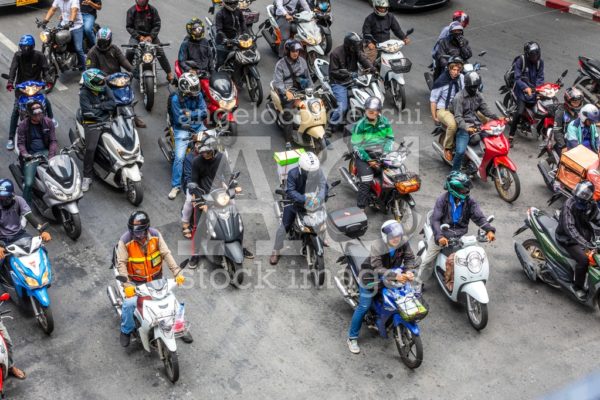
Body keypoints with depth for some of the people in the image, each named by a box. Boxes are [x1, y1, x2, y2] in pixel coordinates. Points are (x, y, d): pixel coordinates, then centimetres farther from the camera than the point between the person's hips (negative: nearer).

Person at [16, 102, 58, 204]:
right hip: (31, 155, -2)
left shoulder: (48, 122, 4)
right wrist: (25, 154, -21)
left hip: (45, 152, 2)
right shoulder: (23, 125, 0)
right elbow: (20, 143, -1)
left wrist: (51, 156, -13)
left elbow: (53, 141, 2)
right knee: (28, 183, -18)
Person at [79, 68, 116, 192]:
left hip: (107, 120, 5)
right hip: (92, 124, -5)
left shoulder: (104, 89, 5)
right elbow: (88, 112, -19)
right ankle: (87, 176, -10)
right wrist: (105, 108, -13)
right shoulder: (84, 93, -10)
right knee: (91, 148, -21)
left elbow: (113, 103, -3)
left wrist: (99, 106, -14)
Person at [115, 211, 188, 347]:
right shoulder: (125, 240, -19)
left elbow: (166, 254, -10)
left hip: (156, 279, 3)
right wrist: (126, 284, -29)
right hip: (136, 282, -3)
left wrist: (177, 272, -18)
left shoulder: (155, 235, -12)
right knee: (129, 304, -23)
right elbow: (121, 263, -19)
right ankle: (126, 331, 5)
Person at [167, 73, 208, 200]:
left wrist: (189, 114, -17)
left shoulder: (198, 95, -2)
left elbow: (204, 112, -6)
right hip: (182, 129, -5)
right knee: (179, 157, -17)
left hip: (198, 127, 5)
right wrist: (196, 114, -13)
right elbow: (180, 119, -19)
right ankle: (176, 186, -8)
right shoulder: (175, 99, -15)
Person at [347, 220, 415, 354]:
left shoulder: (404, 242, -17)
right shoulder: (377, 247, -33)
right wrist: (395, 276, -47)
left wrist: (408, 271, -29)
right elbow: (378, 269, -36)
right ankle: (352, 338, 4)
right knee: (364, 307, -7)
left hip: (393, 273, 6)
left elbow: (409, 257, -9)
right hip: (371, 277, -6)